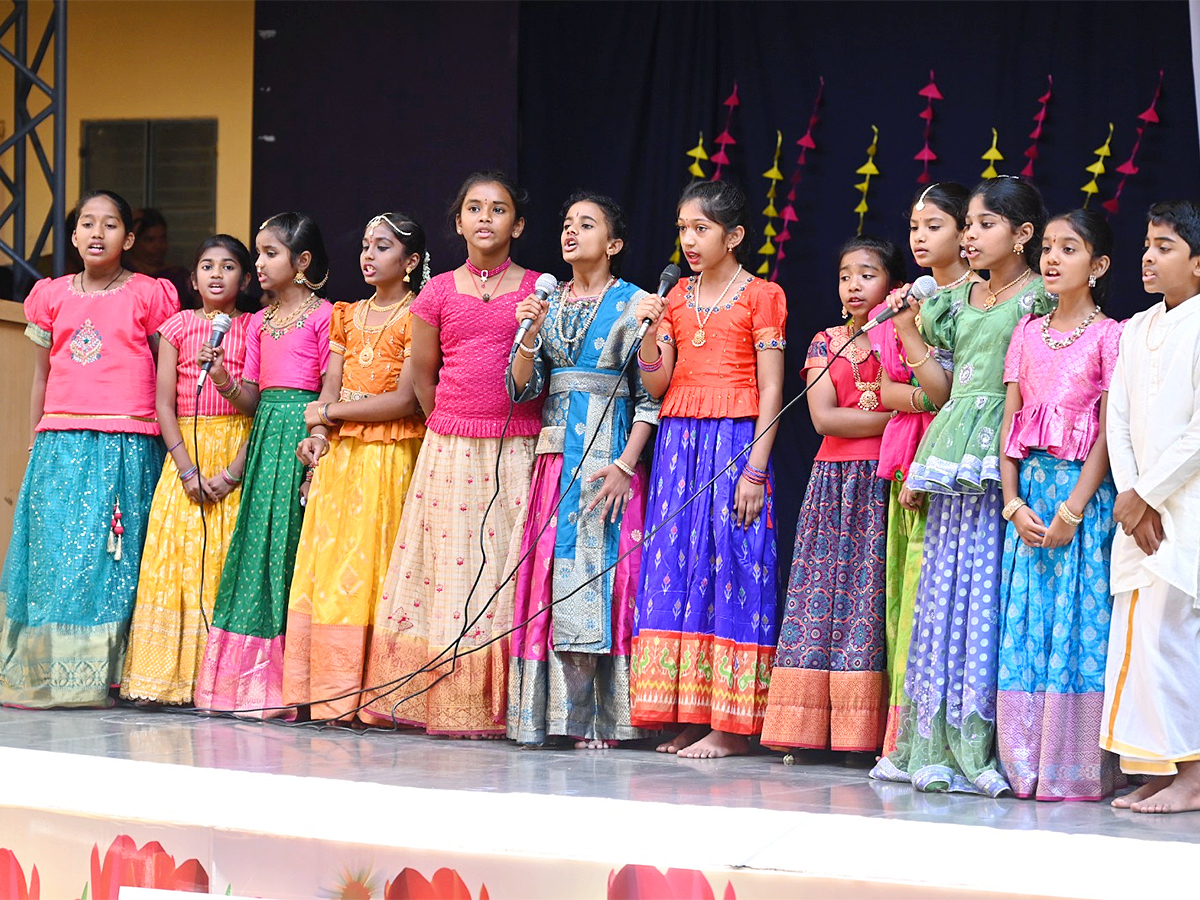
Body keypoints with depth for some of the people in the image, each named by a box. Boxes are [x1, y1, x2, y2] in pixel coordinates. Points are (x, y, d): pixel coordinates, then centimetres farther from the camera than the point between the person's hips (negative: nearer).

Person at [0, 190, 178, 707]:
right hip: (60, 445, 3)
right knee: (53, 552, 0)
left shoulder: (149, 295, 4)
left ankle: (98, 678, 0)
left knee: (112, 556, -4)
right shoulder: (51, 296, 13)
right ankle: (42, 677, 6)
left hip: (127, 446, -3)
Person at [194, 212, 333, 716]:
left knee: (288, 547, -8)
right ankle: (252, 682, 8)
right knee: (257, 542, 4)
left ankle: (288, 687, -5)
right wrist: (223, 381, -6)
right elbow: (250, 400, 14)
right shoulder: (259, 321, 17)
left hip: (304, 432, -7)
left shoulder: (323, 315, -3)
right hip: (265, 434, 7)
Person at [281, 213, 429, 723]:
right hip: (339, 456, 6)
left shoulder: (416, 317, -4)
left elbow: (406, 400, -12)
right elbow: (329, 389, 11)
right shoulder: (348, 316, 17)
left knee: (373, 569, -9)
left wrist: (332, 413, -6)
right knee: (327, 568, 1)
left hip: (391, 459, -6)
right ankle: (328, 695, 3)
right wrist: (318, 435, -8)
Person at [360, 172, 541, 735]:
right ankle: (446, 705, 5)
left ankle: (500, 708, 1)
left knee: (506, 574, -3)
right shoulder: (438, 293, 6)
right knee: (447, 566, 0)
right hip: (449, 450, 1)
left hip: (517, 451, -1)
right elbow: (421, 377, 13)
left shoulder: (537, 291, 3)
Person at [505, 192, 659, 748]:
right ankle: (548, 711, 3)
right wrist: (530, 333, -6)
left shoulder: (633, 304, 0)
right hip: (557, 452, 5)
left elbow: (649, 395, -5)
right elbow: (521, 388, 10)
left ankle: (597, 717, -3)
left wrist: (625, 465, -14)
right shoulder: (548, 303, 14)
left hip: (610, 453, -5)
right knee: (550, 576, 0)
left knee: (598, 576, -8)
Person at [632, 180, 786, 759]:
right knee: (675, 566, 2)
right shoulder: (677, 298, 14)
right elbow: (656, 384, 11)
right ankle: (687, 715, 7)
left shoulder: (760, 296, -2)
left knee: (730, 562, -6)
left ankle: (732, 724, -3)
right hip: (679, 441, 6)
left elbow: (771, 390, -6)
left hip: (735, 441, -6)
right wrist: (651, 331, -6)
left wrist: (755, 469, -13)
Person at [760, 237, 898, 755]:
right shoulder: (826, 343, 12)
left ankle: (868, 728, -8)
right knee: (822, 592, -2)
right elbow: (823, 417, -2)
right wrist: (891, 417, -10)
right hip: (834, 480, 3)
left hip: (885, 480, -3)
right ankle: (810, 729, -2)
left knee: (873, 594, -8)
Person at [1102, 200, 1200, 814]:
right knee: (1135, 635, 5)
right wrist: (1131, 497, -4)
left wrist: (1147, 495, -12)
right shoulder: (1138, 328, 14)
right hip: (1139, 509, 7)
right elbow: (1118, 417, 9)